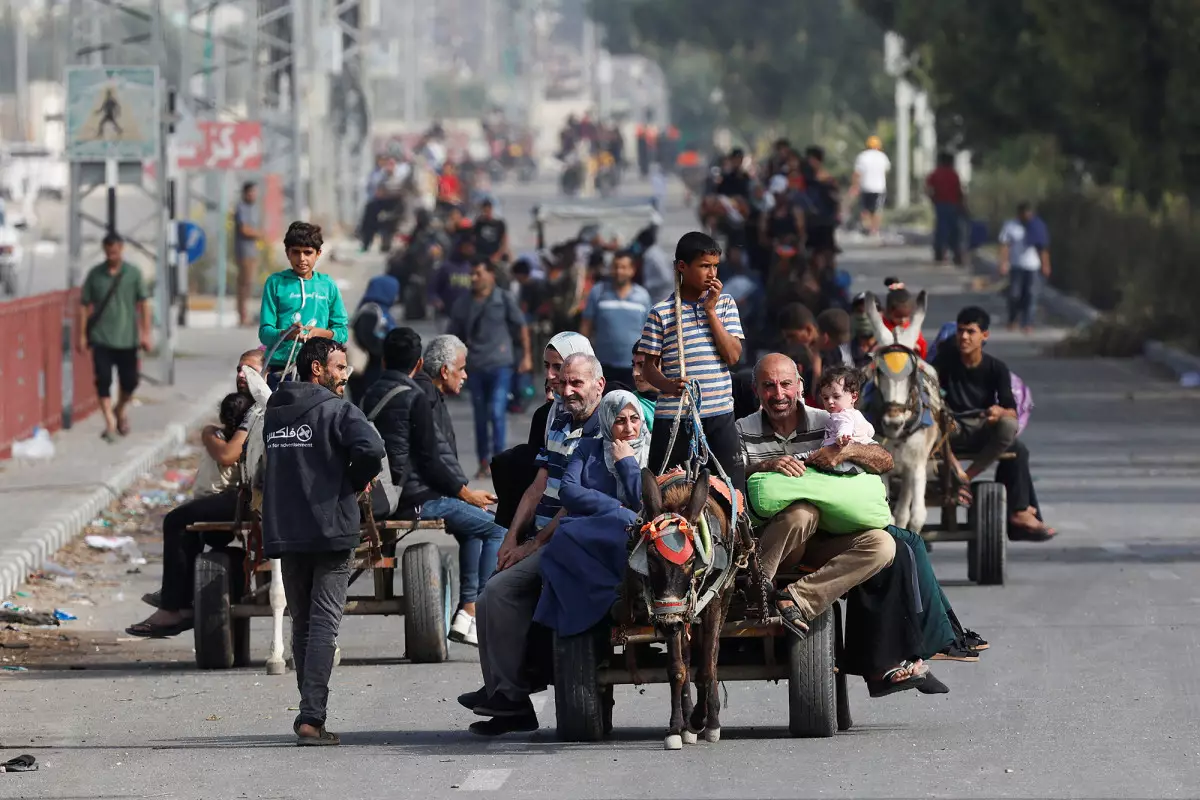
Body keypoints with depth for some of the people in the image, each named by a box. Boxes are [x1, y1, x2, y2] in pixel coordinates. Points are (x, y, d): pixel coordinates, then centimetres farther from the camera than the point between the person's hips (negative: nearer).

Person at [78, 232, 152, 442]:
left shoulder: (133, 273, 0)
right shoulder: (95, 275, 1)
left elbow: (143, 304, 2)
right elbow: (85, 306, 5)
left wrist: (145, 333, -3)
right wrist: (83, 334, 2)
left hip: (127, 338, 1)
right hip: (101, 338, 0)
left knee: (129, 381, 7)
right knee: (103, 381, -9)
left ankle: (121, 409, 36)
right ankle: (110, 422, -6)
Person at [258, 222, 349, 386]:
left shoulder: (327, 285, 11)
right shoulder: (276, 282, 6)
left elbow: (342, 333, 11)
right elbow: (265, 332, 0)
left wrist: (319, 332, -10)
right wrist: (286, 334, -21)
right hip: (280, 368, -2)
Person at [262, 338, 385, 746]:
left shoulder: (274, 412, 12)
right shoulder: (337, 410, -8)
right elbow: (371, 448, -24)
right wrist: (355, 481, -3)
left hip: (283, 532, 6)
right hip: (329, 529, -6)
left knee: (301, 624, 17)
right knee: (323, 624, -6)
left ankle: (309, 710, 21)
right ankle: (312, 717, -14)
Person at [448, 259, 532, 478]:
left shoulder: (504, 300, -3)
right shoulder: (463, 305, 5)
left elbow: (521, 326, 4)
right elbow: (453, 336, 10)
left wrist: (526, 355, 1)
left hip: (500, 364, -4)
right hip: (475, 367, 4)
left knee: (497, 412, -12)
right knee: (480, 417, 9)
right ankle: (484, 463, 18)